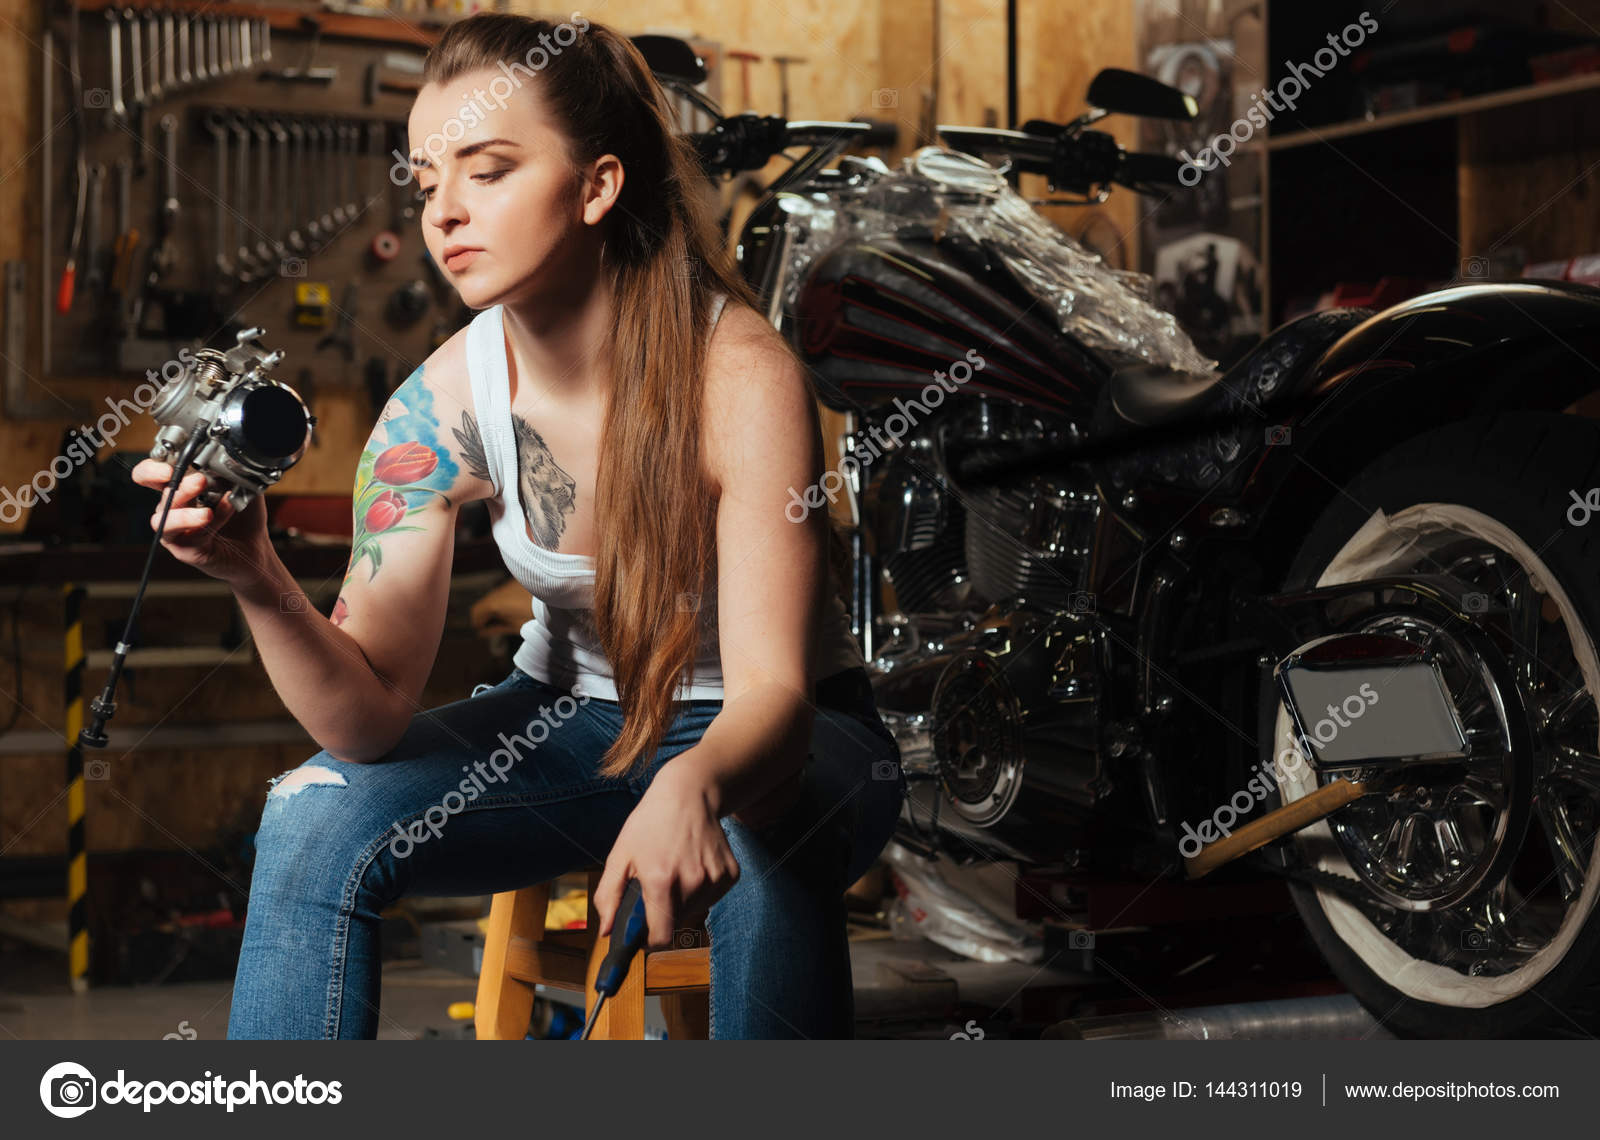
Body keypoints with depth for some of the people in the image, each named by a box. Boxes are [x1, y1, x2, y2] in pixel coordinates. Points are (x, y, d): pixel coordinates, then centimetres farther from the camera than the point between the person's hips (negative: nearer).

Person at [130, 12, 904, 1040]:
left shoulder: (740, 374, -25)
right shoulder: (443, 407, -15)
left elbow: (773, 687, -31)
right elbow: (369, 716, -17)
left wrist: (694, 786, -55)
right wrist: (259, 584, -37)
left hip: (767, 738, -3)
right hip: (576, 720, 3)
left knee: (760, 839, -37)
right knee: (317, 815, -19)